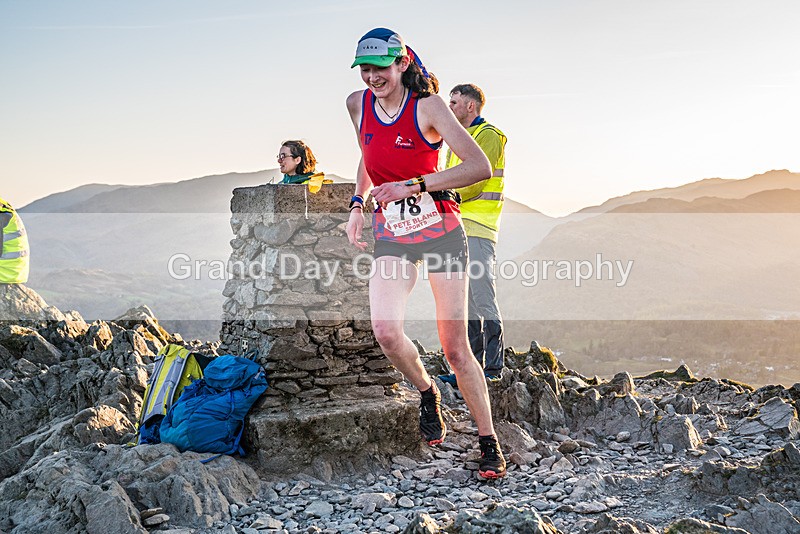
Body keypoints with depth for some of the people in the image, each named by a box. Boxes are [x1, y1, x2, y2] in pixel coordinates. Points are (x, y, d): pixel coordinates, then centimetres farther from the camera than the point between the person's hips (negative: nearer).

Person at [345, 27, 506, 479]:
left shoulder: (428, 106, -12)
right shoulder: (357, 105, 3)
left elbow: (480, 167, -21)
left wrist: (413, 185, -25)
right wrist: (358, 204, 11)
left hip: (441, 232, -3)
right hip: (392, 236, 4)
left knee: (455, 348, -4)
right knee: (385, 329, -21)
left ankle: (490, 443, 12)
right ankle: (427, 392, 9)